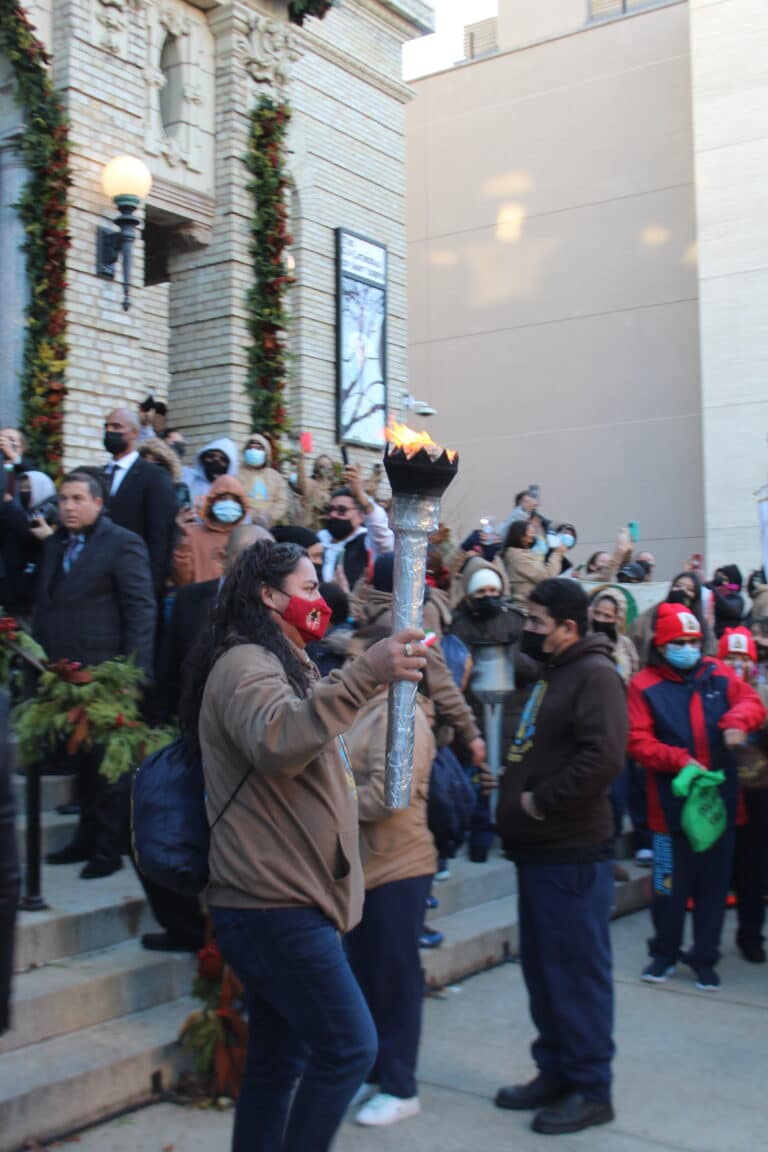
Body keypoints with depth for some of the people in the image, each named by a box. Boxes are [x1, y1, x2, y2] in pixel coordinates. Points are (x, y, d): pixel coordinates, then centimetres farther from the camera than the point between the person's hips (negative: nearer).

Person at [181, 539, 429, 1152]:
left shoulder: (280, 664, 21)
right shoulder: (246, 664, -13)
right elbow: (275, 741, -36)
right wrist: (363, 674, -44)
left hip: (281, 902, 10)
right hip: (275, 905, -10)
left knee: (279, 1060, 14)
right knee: (349, 1045, -9)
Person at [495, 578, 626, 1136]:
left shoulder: (595, 673, -13)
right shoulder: (553, 675, 17)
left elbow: (605, 756, -26)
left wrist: (542, 802, -18)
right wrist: (516, 801, 11)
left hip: (573, 854, -10)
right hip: (539, 850, 10)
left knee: (578, 973, -1)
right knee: (543, 969, 16)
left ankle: (591, 1090, 11)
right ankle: (555, 1073, 28)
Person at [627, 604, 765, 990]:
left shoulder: (718, 673, 4)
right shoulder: (645, 684, -5)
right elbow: (638, 742, -9)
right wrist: (679, 760, -22)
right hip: (672, 803, -3)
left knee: (714, 883, 12)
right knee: (670, 885, 7)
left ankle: (705, 958, 27)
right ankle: (665, 953, 28)